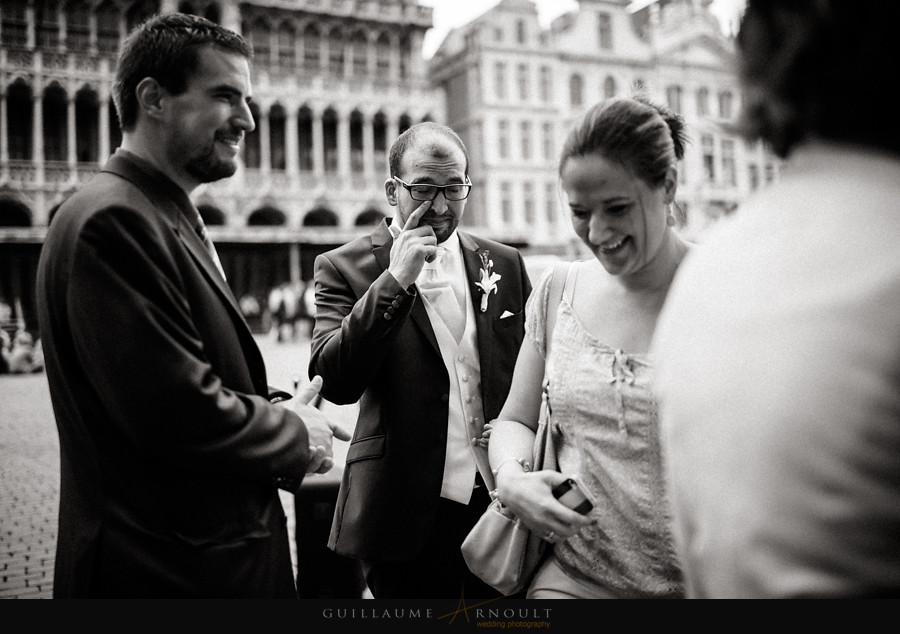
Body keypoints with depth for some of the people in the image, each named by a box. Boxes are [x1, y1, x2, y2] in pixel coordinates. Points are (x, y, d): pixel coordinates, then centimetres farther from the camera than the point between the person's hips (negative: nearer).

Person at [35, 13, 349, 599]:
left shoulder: (168, 217, 11)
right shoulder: (113, 220, -21)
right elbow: (177, 412, -28)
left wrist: (276, 411, -1)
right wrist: (294, 437, -11)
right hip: (163, 573, -9)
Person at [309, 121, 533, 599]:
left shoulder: (505, 264, 7)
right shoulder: (344, 268, -2)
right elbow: (336, 383, -14)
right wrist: (393, 281, -19)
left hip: (504, 503, 3)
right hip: (409, 515, -2)